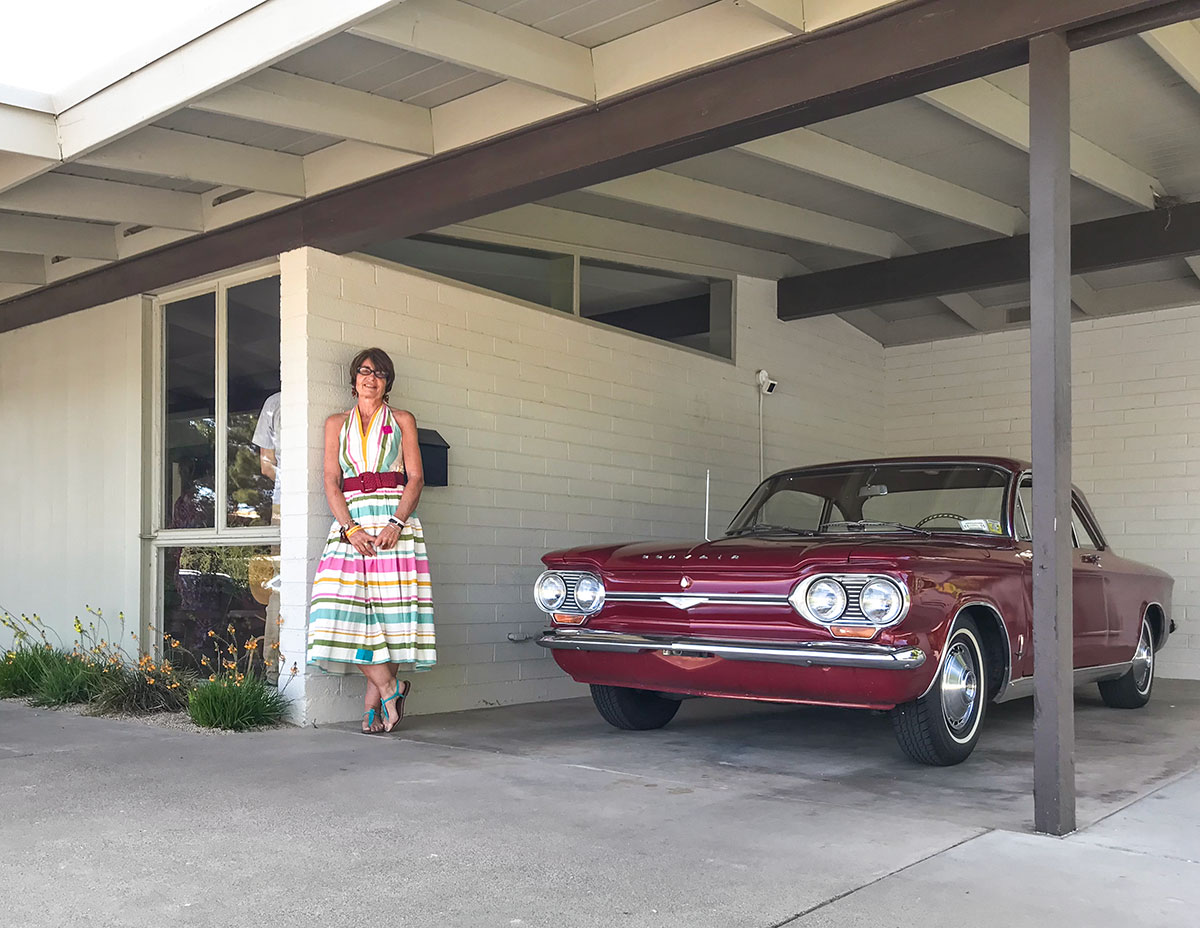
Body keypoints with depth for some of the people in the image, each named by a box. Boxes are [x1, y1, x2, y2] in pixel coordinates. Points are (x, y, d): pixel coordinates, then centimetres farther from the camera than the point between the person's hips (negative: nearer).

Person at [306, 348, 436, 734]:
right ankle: (391, 688, -3)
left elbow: (415, 478, 5)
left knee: (390, 608, -9)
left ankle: (374, 701, 0)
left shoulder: (402, 421, 14)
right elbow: (331, 482, 8)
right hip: (350, 522, 2)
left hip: (394, 521, -1)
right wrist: (350, 528, -8)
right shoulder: (337, 423, 18)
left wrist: (397, 522, -12)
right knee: (344, 611, -13)